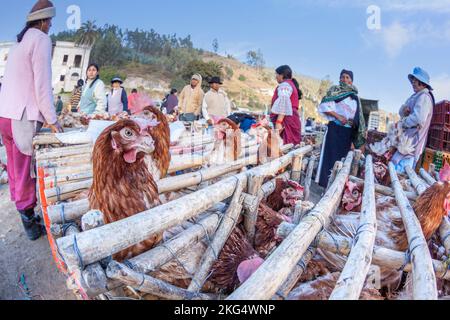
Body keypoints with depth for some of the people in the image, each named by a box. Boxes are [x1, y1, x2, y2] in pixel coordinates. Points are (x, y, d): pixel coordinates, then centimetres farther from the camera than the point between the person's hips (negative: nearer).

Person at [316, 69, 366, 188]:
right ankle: (327, 184, -3)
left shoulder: (355, 97, 17)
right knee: (332, 155, -8)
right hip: (335, 128, -5)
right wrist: (338, 116, -16)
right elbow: (324, 106, -9)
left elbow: (357, 116, 21)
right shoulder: (335, 90, 2)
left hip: (348, 130, 5)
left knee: (343, 156, 7)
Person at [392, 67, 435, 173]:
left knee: (400, 169, -11)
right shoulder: (416, 96, 19)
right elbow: (401, 112, 14)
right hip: (407, 137, 10)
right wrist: (404, 109, -9)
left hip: (412, 140, -10)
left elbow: (418, 118, -25)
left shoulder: (424, 97, -13)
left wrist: (402, 123, -11)